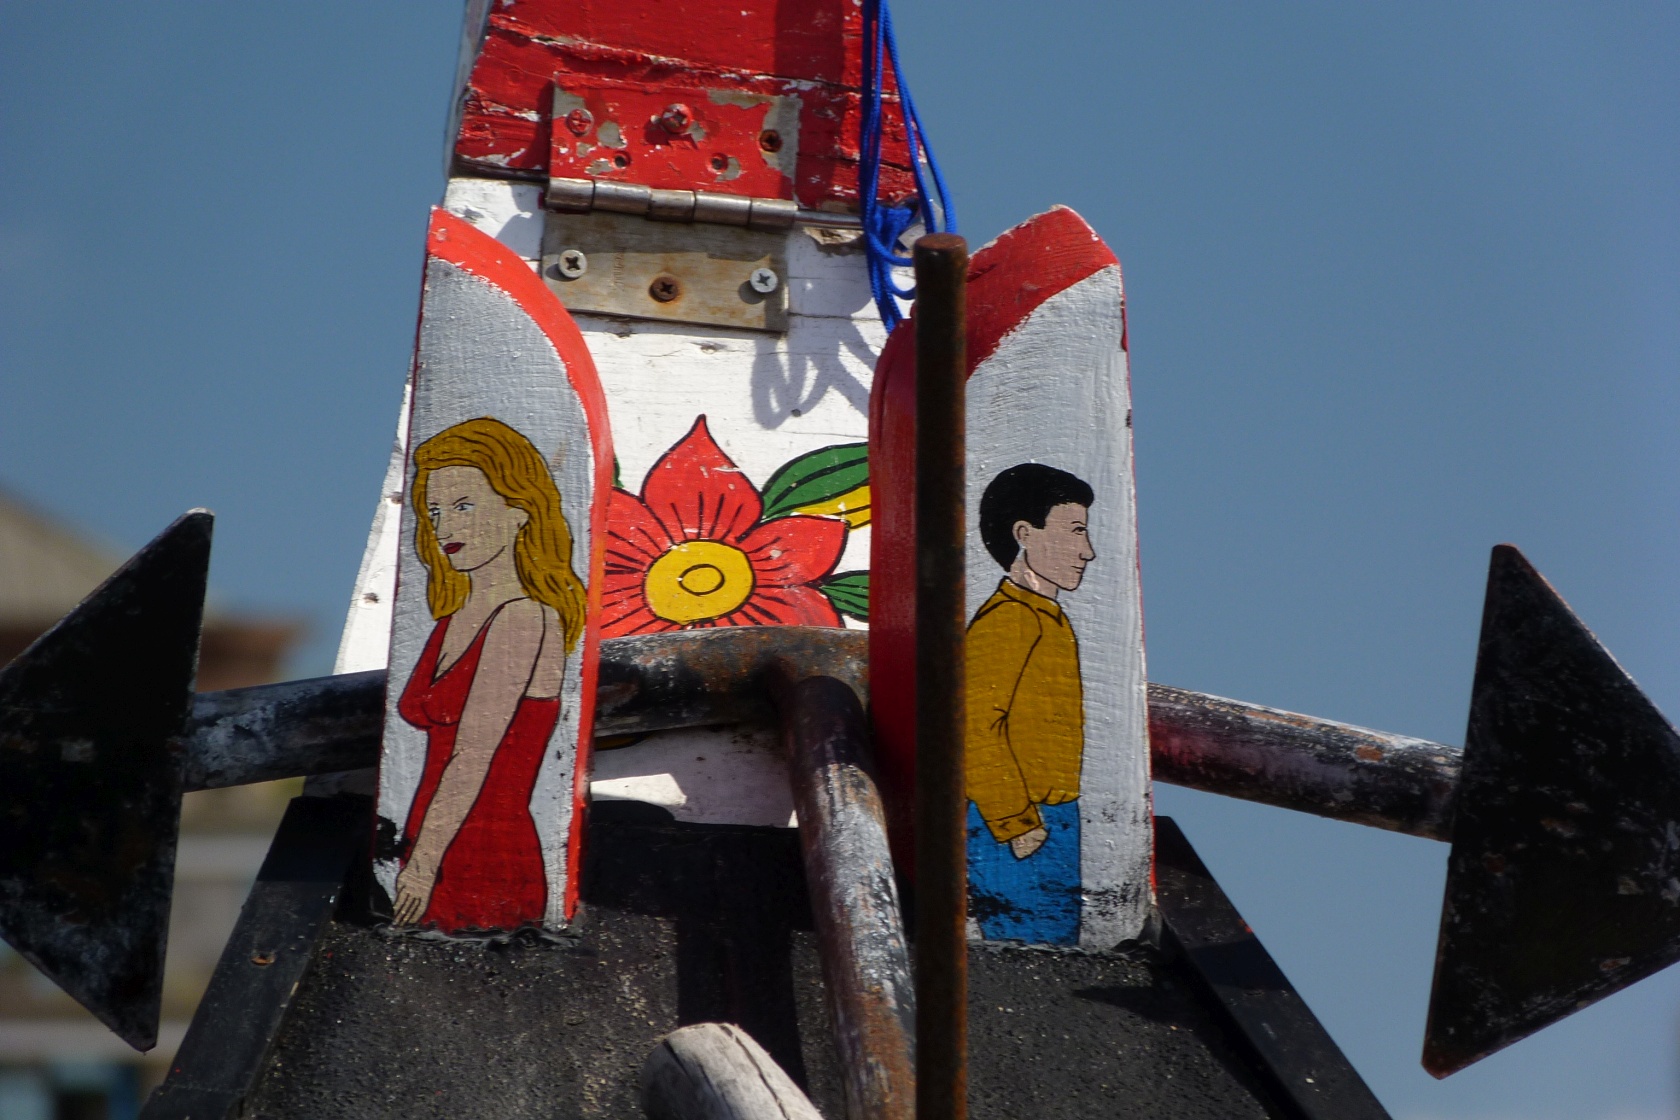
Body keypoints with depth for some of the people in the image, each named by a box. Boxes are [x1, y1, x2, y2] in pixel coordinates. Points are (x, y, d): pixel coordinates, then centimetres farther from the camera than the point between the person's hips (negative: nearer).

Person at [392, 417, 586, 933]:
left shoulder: (523, 620, -10)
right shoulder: (457, 618, 16)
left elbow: (474, 756, -17)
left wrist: (423, 863, -21)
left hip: (485, 874, -7)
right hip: (440, 861, 7)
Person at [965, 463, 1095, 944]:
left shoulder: (1045, 618, 18)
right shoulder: (1005, 620, -14)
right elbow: (978, 728, -22)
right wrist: (1016, 825, -20)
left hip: (1051, 826, 10)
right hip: (1023, 832, -10)